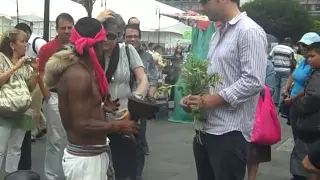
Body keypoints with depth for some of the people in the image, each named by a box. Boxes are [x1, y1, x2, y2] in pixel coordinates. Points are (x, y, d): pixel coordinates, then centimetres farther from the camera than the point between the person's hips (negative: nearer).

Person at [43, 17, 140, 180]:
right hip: (85, 159, -10)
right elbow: (82, 125, -24)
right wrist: (119, 126, -16)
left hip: (92, 155, 10)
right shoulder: (78, 75, -21)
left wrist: (101, 108, 12)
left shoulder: (80, 69, 9)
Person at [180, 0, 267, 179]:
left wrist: (214, 99, -19)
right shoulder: (218, 34, 17)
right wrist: (194, 98, 5)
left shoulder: (249, 31, -11)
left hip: (229, 133, -8)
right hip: (204, 129, 8)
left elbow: (254, 81, -19)